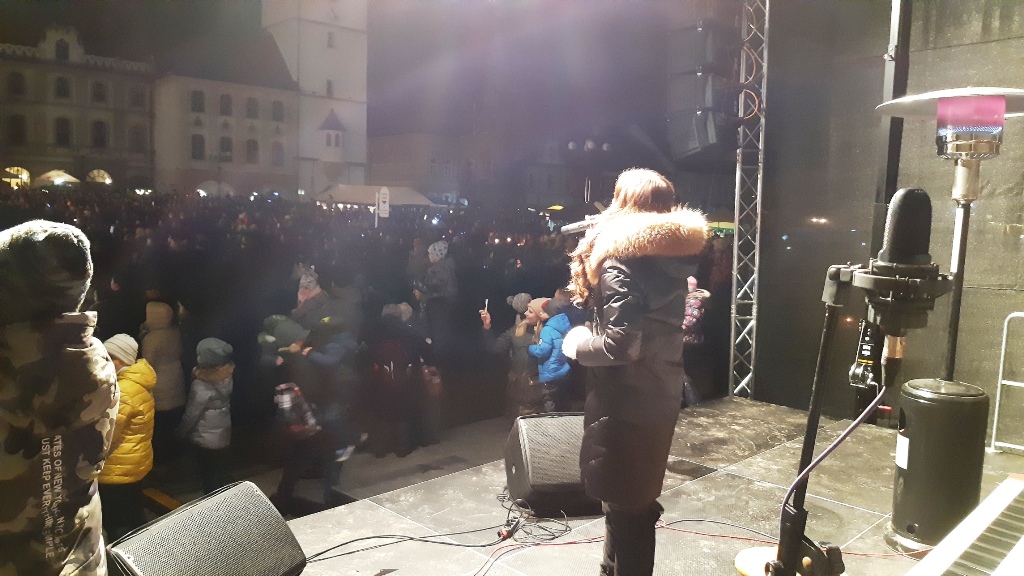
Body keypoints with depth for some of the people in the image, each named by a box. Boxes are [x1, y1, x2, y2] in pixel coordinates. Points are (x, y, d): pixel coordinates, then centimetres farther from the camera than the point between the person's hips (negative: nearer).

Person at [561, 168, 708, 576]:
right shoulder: (673, 256, 5)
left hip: (626, 399, -9)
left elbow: (621, 343, -27)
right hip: (661, 393, 9)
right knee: (639, 497, 22)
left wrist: (576, 344, -9)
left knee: (624, 502, 6)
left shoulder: (620, 259, -19)